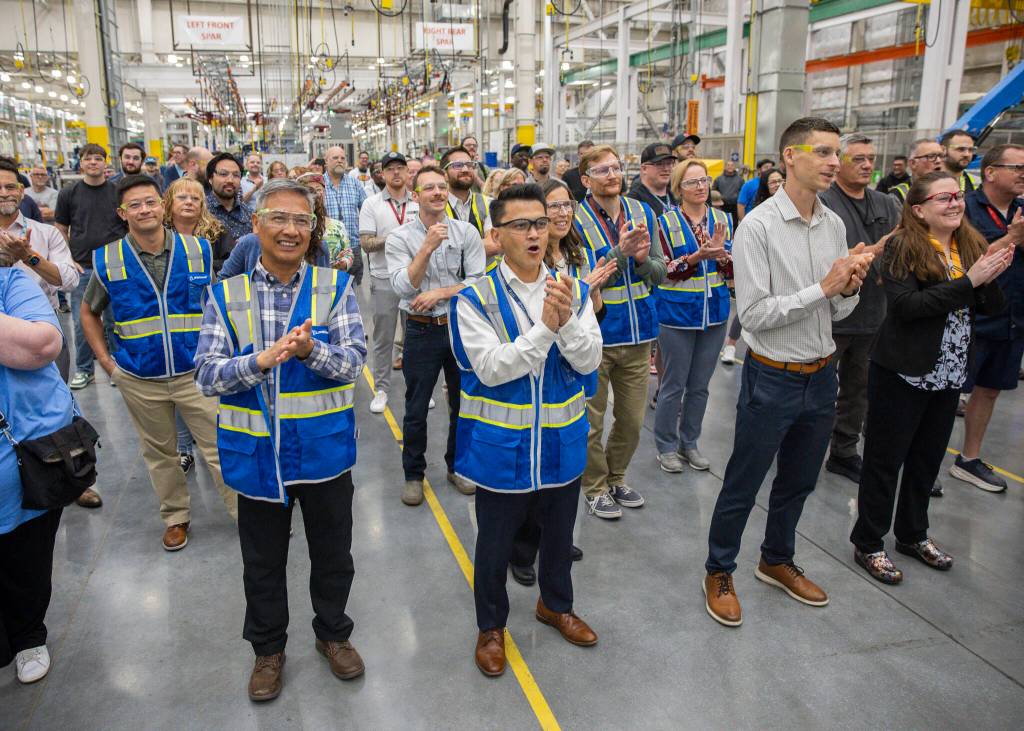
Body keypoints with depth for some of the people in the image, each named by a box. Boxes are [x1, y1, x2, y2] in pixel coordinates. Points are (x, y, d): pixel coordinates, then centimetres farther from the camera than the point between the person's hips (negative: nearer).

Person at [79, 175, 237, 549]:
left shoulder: (199, 250, -3)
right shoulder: (107, 260, -2)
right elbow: (88, 312, 12)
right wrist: (107, 361, 4)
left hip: (196, 373, -1)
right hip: (139, 380, 1)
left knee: (220, 447, 0)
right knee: (159, 452, 15)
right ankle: (175, 518, 33)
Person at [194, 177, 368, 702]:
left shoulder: (335, 287, -4)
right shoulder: (225, 295, -3)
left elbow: (354, 361, -11)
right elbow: (206, 376, -10)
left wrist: (311, 349, -31)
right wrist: (263, 358, -26)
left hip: (323, 449, 0)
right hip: (256, 452, 1)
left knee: (332, 553, 17)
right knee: (262, 561, 18)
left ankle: (333, 633, 43)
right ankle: (268, 648, 41)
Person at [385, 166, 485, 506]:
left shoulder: (467, 232, -1)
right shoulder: (399, 237, -5)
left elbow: (479, 281, -7)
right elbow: (403, 287, -16)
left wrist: (439, 293, -16)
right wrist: (428, 246, -22)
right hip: (422, 331, -2)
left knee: (463, 403, 14)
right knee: (416, 410, 8)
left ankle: (458, 466, 33)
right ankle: (413, 474, 25)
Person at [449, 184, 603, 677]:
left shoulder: (572, 291, -2)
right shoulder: (475, 298, -13)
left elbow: (589, 361, -9)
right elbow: (491, 368, -22)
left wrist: (567, 320, -27)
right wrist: (544, 327, -29)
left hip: (561, 442, 4)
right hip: (501, 447, -3)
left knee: (559, 536, 23)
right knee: (495, 544, 15)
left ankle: (556, 605, 50)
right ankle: (491, 626, 39)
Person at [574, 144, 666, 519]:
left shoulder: (643, 213, 5)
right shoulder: (575, 220, -10)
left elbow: (659, 274, 6)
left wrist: (642, 257, -15)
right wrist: (620, 252, -27)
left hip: (637, 333, 5)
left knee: (632, 419, 16)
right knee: (591, 421, 8)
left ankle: (616, 477, 38)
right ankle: (596, 487, 28)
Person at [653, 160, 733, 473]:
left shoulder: (723, 220, 6)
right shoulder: (666, 222, -6)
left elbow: (732, 271, 4)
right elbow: (663, 271, -12)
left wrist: (721, 252, -16)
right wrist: (696, 257, -26)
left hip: (715, 312, 4)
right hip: (677, 314, -4)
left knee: (700, 385, 13)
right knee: (674, 385, 4)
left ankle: (689, 443, 28)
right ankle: (666, 447, 19)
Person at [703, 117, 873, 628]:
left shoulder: (834, 225, 4)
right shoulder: (757, 227, -17)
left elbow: (838, 310, 9)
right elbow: (753, 315, -21)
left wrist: (850, 286, -12)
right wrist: (822, 287, -22)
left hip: (822, 375, 7)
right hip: (772, 379, -7)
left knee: (798, 482, 22)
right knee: (742, 486, 8)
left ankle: (777, 561, 43)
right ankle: (718, 573, 28)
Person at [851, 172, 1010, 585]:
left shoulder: (971, 245, 6)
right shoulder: (902, 249, -13)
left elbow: (991, 308, 6)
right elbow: (906, 306, -25)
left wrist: (991, 278, -15)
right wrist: (968, 280, -26)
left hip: (948, 375, 6)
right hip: (903, 373, -6)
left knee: (927, 458, 18)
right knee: (885, 459, 5)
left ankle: (913, 535, 35)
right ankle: (868, 544, 18)